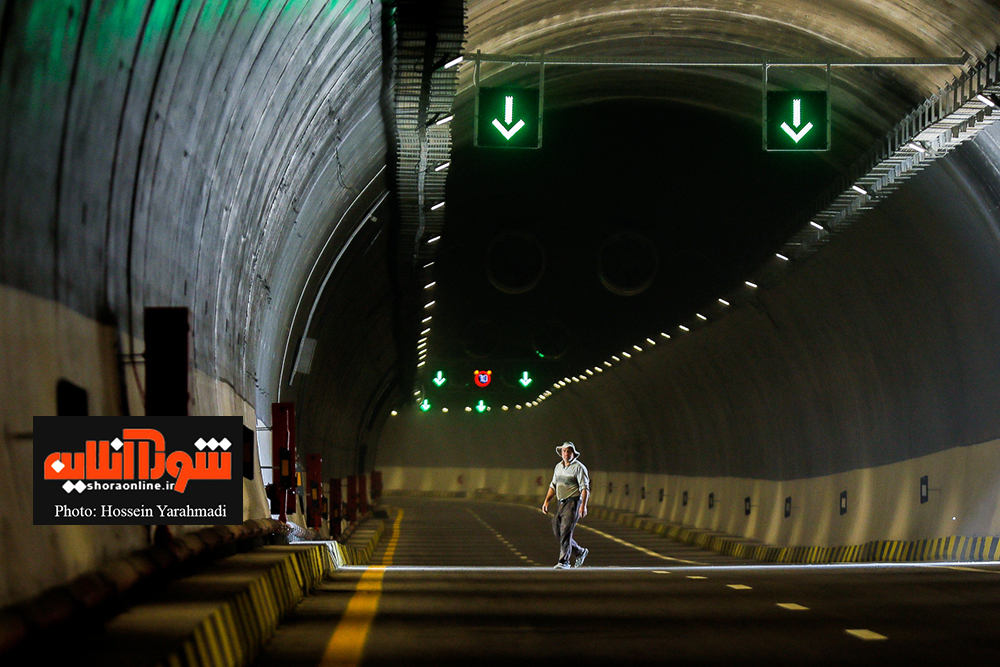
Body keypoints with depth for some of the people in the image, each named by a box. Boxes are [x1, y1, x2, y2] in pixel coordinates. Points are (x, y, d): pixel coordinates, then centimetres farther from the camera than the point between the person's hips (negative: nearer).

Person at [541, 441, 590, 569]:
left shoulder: (579, 467, -6)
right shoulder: (559, 466, 15)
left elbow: (585, 488, -13)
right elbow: (553, 485, 23)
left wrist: (583, 505, -24)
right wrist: (546, 501, 15)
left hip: (573, 502, -7)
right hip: (561, 503, 8)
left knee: (566, 532, -15)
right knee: (557, 531, 6)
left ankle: (564, 562, -14)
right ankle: (580, 552, 23)